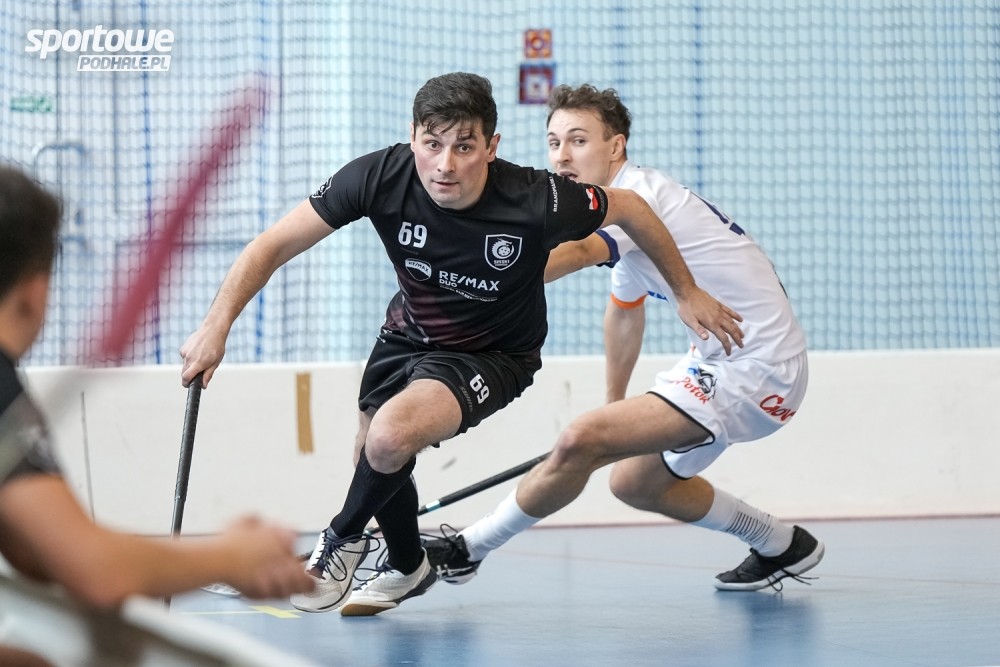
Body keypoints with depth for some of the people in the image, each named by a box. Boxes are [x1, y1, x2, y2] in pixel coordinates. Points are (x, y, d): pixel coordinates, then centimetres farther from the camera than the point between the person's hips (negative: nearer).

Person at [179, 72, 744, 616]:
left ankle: (344, 541, 6)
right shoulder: (381, 177, -27)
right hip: (408, 334, 5)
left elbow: (630, 208, -14)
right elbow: (276, 244, -19)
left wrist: (688, 293, -3)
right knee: (373, 459, 15)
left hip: (494, 354, -4)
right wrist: (217, 327, -27)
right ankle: (408, 566, 48)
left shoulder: (537, 201, -33)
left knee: (390, 438, -26)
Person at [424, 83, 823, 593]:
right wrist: (615, 401, 40)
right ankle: (782, 546, 32)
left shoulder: (637, 194, -18)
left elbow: (573, 252, -40)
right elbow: (624, 311, 30)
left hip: (752, 373, -11)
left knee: (580, 441, -20)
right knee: (635, 482, 20)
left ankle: (468, 550, -5)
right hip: (719, 360, 11)